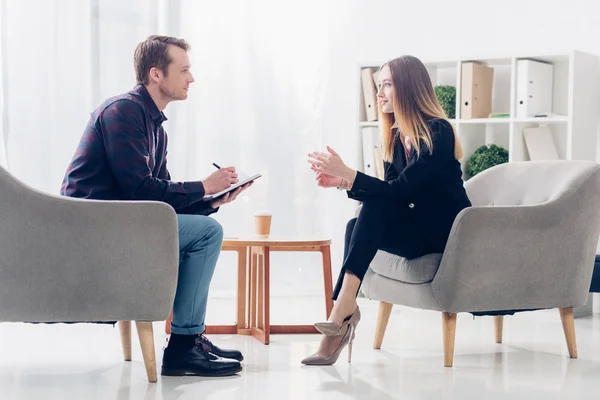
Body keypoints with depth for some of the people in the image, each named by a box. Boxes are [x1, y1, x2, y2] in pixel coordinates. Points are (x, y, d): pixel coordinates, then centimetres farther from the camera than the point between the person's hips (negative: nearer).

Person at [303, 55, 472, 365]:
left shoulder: (437, 133, -17)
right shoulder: (395, 136, 7)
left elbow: (400, 191, -25)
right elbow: (390, 195, 2)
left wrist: (346, 173, -30)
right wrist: (342, 182, -12)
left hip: (448, 232, -7)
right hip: (418, 228, 7)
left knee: (374, 208, -27)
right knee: (357, 225, -20)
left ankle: (343, 312, -31)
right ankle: (343, 316, -27)